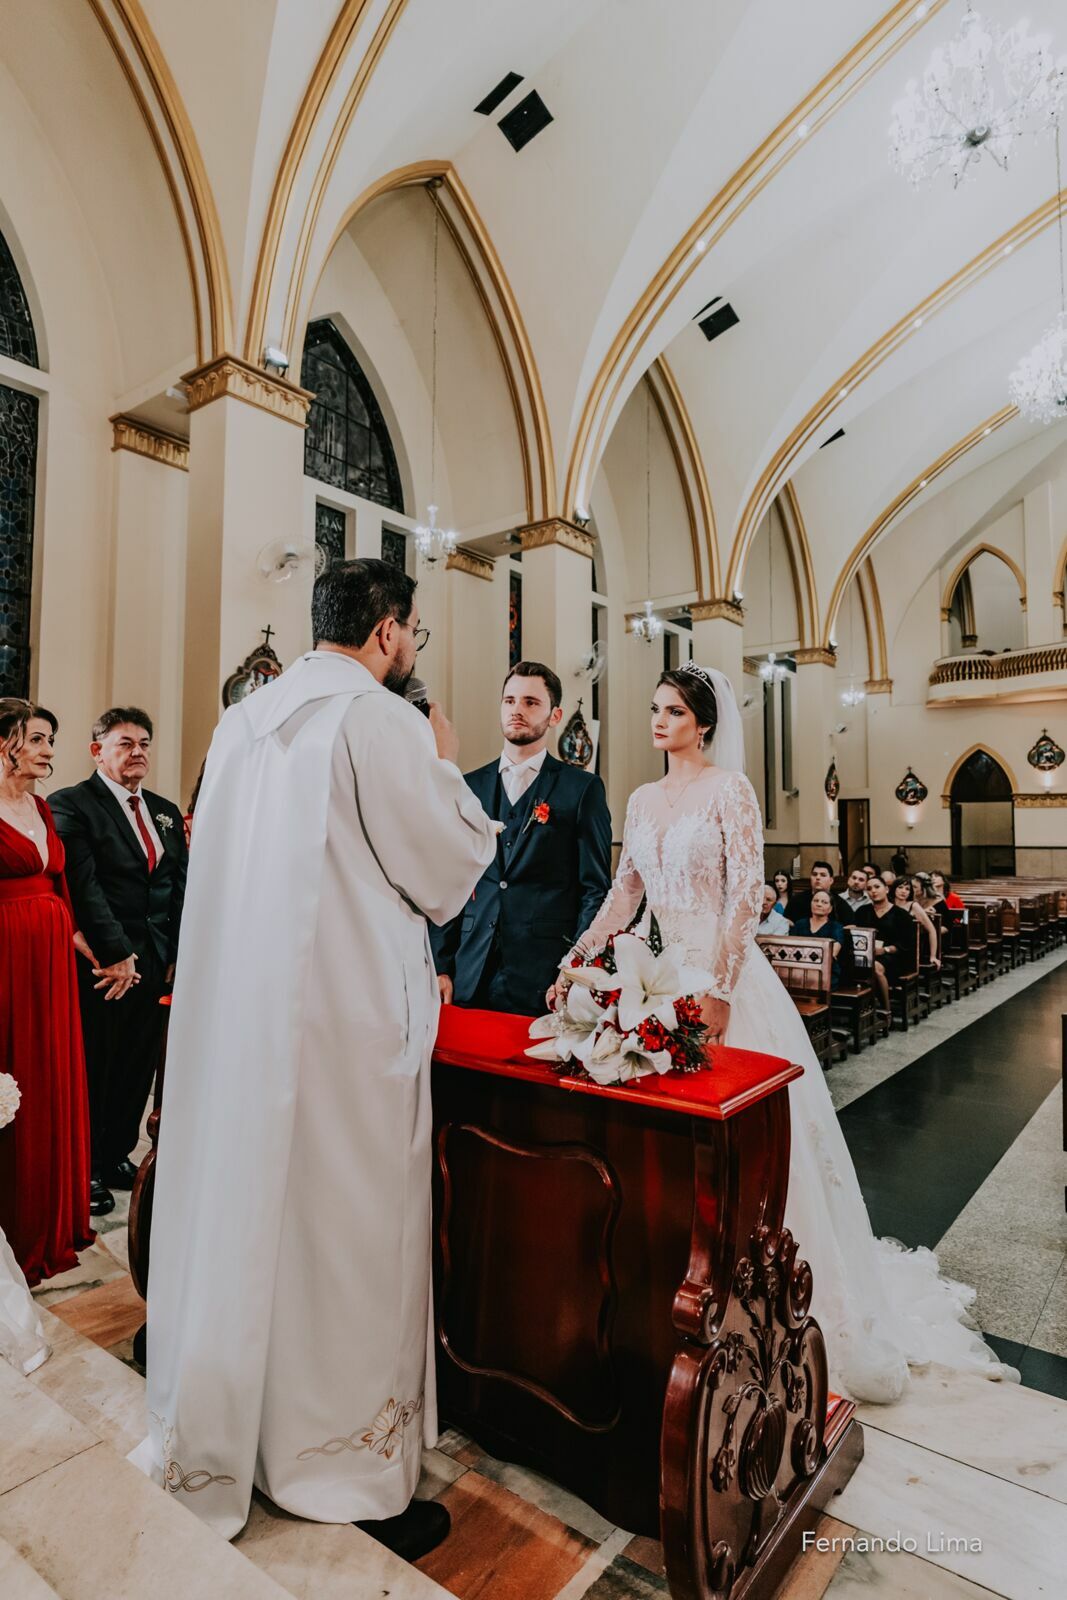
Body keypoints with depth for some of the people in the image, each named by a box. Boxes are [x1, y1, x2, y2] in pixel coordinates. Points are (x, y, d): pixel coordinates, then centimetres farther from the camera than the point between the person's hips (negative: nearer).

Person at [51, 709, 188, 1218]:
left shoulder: (166, 812, 13)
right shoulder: (71, 805, -6)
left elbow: (180, 888, 11)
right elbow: (84, 887, -14)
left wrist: (177, 955, 2)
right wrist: (116, 955, -17)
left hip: (157, 965, 6)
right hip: (100, 966, -5)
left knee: (138, 1069, 14)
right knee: (93, 1072, 7)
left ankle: (117, 1155, 32)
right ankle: (85, 1170, 24)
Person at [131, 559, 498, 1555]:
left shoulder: (242, 719, 9)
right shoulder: (383, 721, -13)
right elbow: (455, 865, -9)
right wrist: (449, 770, 6)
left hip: (229, 1013, 8)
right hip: (346, 1022, -7)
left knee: (237, 1216, 19)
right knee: (345, 1235, 7)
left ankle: (208, 1454, 39)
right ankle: (353, 1478, 26)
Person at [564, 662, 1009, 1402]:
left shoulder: (728, 788, -8)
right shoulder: (643, 800, 10)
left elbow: (746, 894, -14)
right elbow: (624, 894, 9)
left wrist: (717, 991, -19)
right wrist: (577, 959, 0)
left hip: (729, 978, -6)